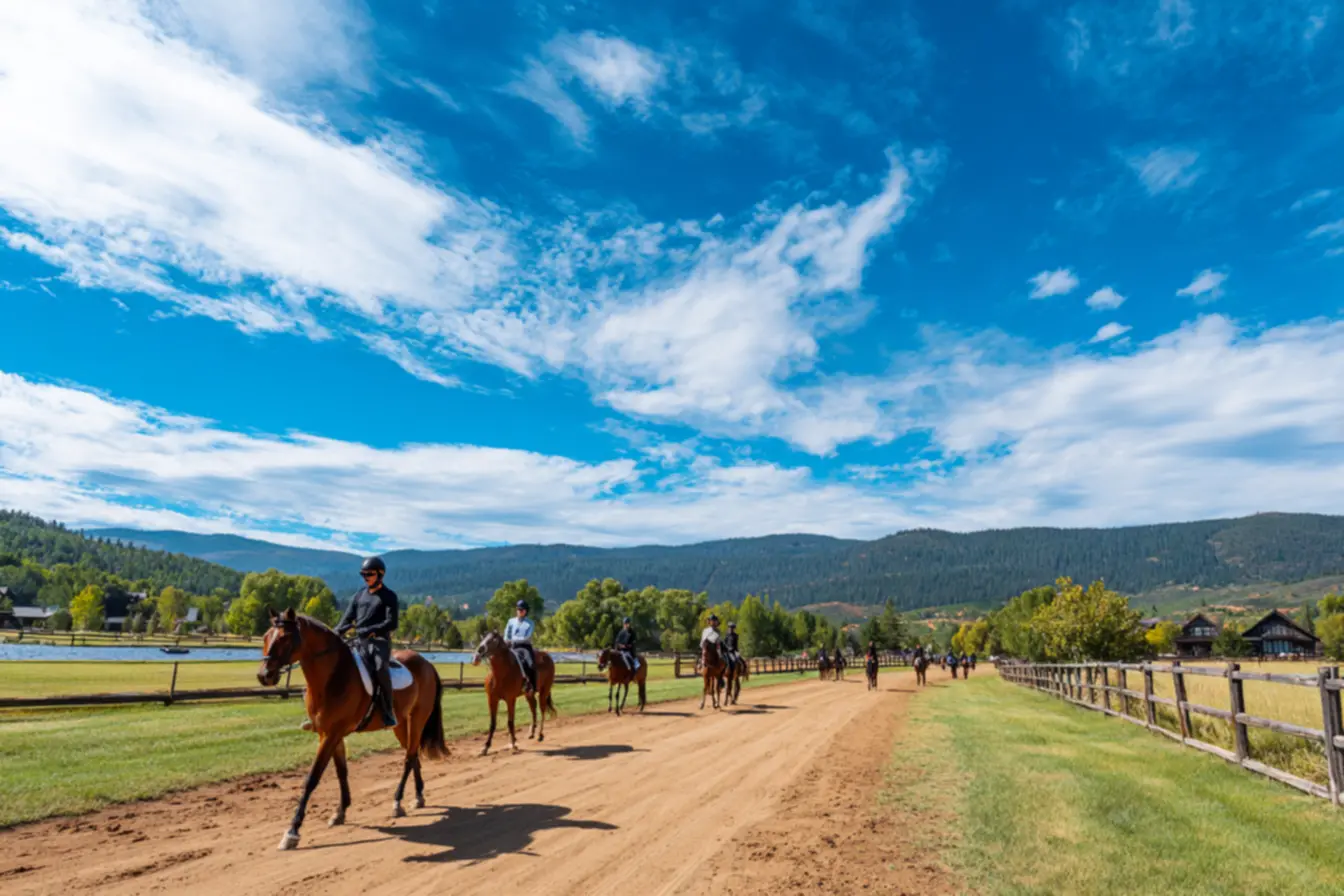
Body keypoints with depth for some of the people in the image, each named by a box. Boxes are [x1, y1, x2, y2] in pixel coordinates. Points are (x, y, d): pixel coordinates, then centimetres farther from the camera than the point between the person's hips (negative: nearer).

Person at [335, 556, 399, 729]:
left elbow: (391, 623, -8)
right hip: (359, 642, 6)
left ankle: (389, 711, -23)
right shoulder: (359, 595, 18)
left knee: (380, 668, -31)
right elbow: (347, 619, 12)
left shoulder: (389, 596, 3)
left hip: (379, 641, -5)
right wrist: (336, 634, -8)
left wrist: (371, 630, -22)